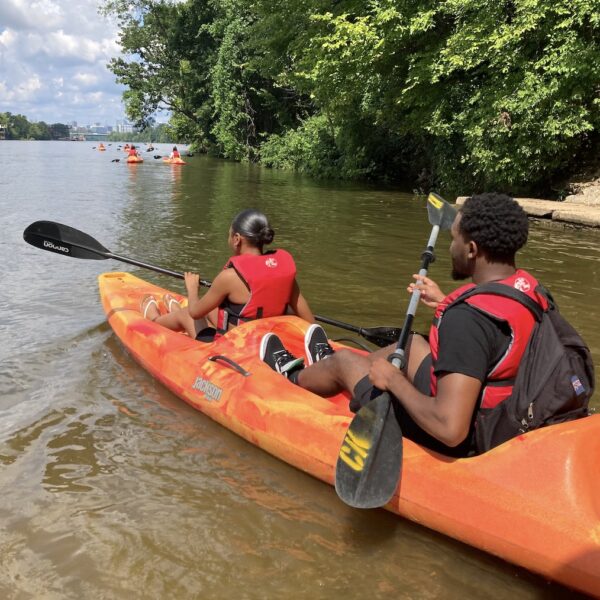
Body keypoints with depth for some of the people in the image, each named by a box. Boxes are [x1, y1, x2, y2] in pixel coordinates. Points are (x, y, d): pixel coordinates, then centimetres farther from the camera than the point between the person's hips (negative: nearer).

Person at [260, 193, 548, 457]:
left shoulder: (468, 318, -34)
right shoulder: (529, 288, -7)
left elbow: (449, 429, -39)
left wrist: (394, 379, -24)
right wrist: (446, 303, 17)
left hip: (449, 443, -7)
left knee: (344, 360, 13)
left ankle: (292, 377, 49)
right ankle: (329, 367, 54)